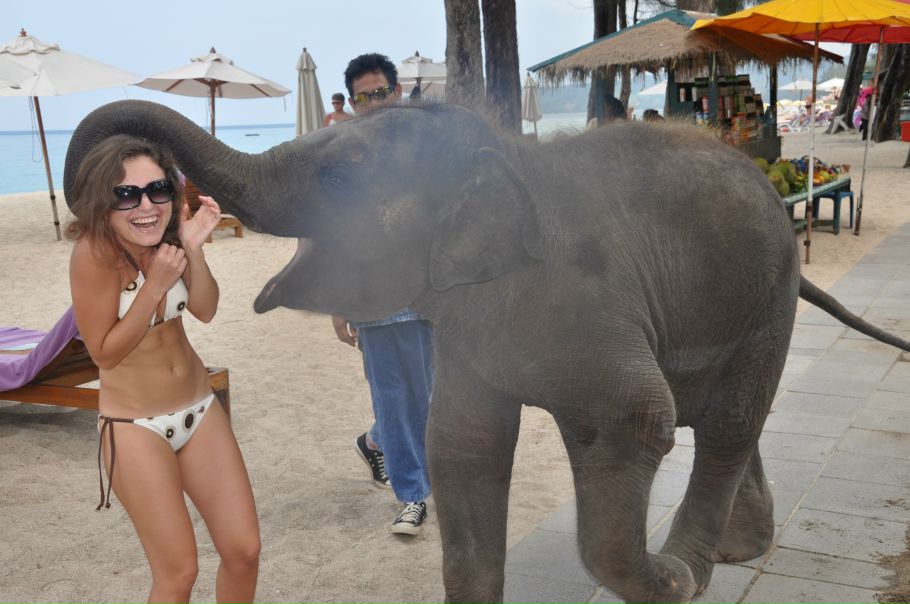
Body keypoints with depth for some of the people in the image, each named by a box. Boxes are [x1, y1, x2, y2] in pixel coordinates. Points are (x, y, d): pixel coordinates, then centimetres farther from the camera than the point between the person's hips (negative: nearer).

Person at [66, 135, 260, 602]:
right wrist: (156, 286, -27)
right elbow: (104, 352, -18)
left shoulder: (165, 235, -7)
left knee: (244, 551, 6)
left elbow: (205, 311, -4)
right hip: (135, 425, -5)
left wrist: (193, 248, -19)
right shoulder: (95, 250, -23)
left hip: (198, 407, 5)